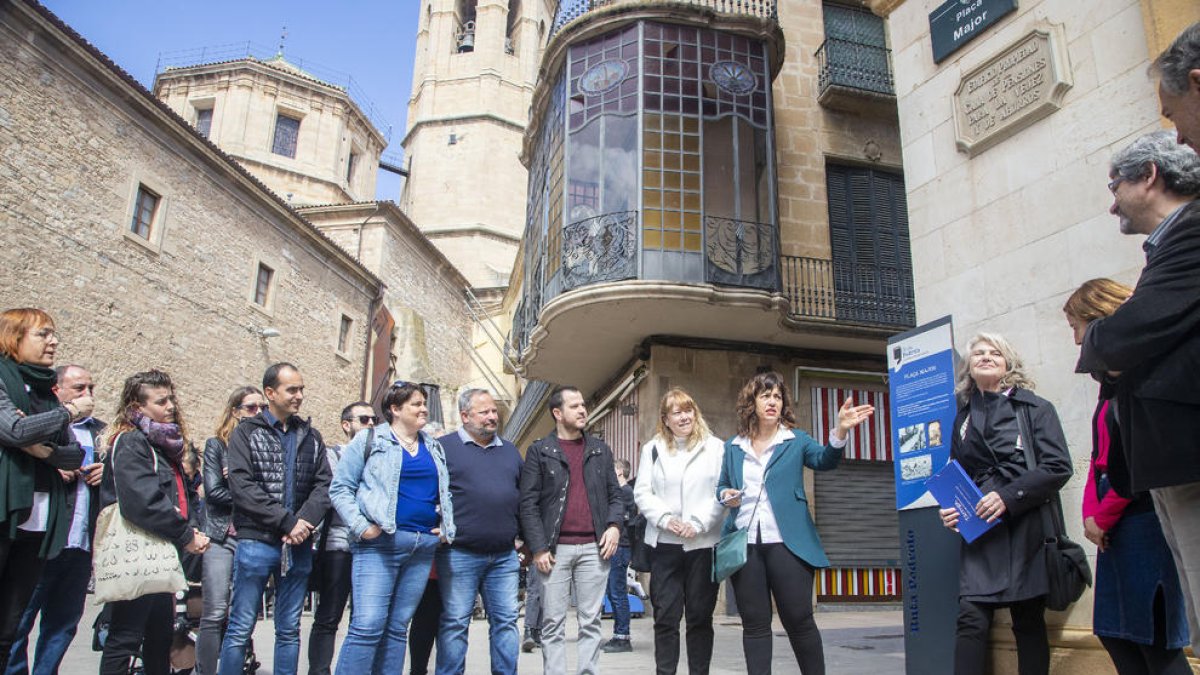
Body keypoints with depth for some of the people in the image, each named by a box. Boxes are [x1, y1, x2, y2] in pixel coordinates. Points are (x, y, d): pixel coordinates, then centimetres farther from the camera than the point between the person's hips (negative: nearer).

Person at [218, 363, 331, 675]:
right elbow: (241, 486, -11)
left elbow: (323, 484, 5)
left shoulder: (310, 436, 12)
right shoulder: (246, 433, 0)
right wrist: (287, 522, -16)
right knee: (240, 628, 2)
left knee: (289, 630, 11)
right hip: (256, 542, -4)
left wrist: (304, 522, -13)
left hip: (298, 545, 4)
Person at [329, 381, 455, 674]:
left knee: (398, 627, 9)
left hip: (424, 545, 5)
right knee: (368, 624, -12)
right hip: (380, 543, -5)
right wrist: (360, 526, -11)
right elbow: (340, 488, 0)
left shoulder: (434, 448, 17)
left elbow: (445, 493, 25)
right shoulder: (369, 440, 2)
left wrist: (446, 526, 10)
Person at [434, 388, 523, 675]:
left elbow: (523, 497, 19)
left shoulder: (510, 451, 15)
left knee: (506, 621, 7)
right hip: (459, 554, -4)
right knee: (455, 623, 3)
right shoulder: (443, 447, -1)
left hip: (504, 555, 4)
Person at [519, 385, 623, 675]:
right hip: (556, 549, -2)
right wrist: (538, 548, -8)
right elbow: (529, 504, -1)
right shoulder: (539, 451, 4)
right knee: (553, 624, 3)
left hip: (594, 548, 3)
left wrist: (615, 524, -3)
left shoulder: (600, 450, 14)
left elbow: (615, 495, 15)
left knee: (591, 622, 6)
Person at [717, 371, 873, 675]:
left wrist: (841, 431, -32)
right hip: (744, 544, 2)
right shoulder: (733, 447, 11)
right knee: (754, 623, 7)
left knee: (799, 619, 2)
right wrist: (725, 495, -3)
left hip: (786, 543, -2)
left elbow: (825, 459, -13)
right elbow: (721, 485, 21)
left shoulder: (796, 440, 5)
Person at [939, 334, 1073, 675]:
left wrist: (1009, 497, -17)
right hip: (979, 531, 3)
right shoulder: (963, 417, 16)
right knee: (971, 618, -8)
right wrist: (950, 509, 4)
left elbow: (1058, 467, -7)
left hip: (1027, 527, -3)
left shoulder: (1035, 408, 4)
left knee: (1029, 622, 3)